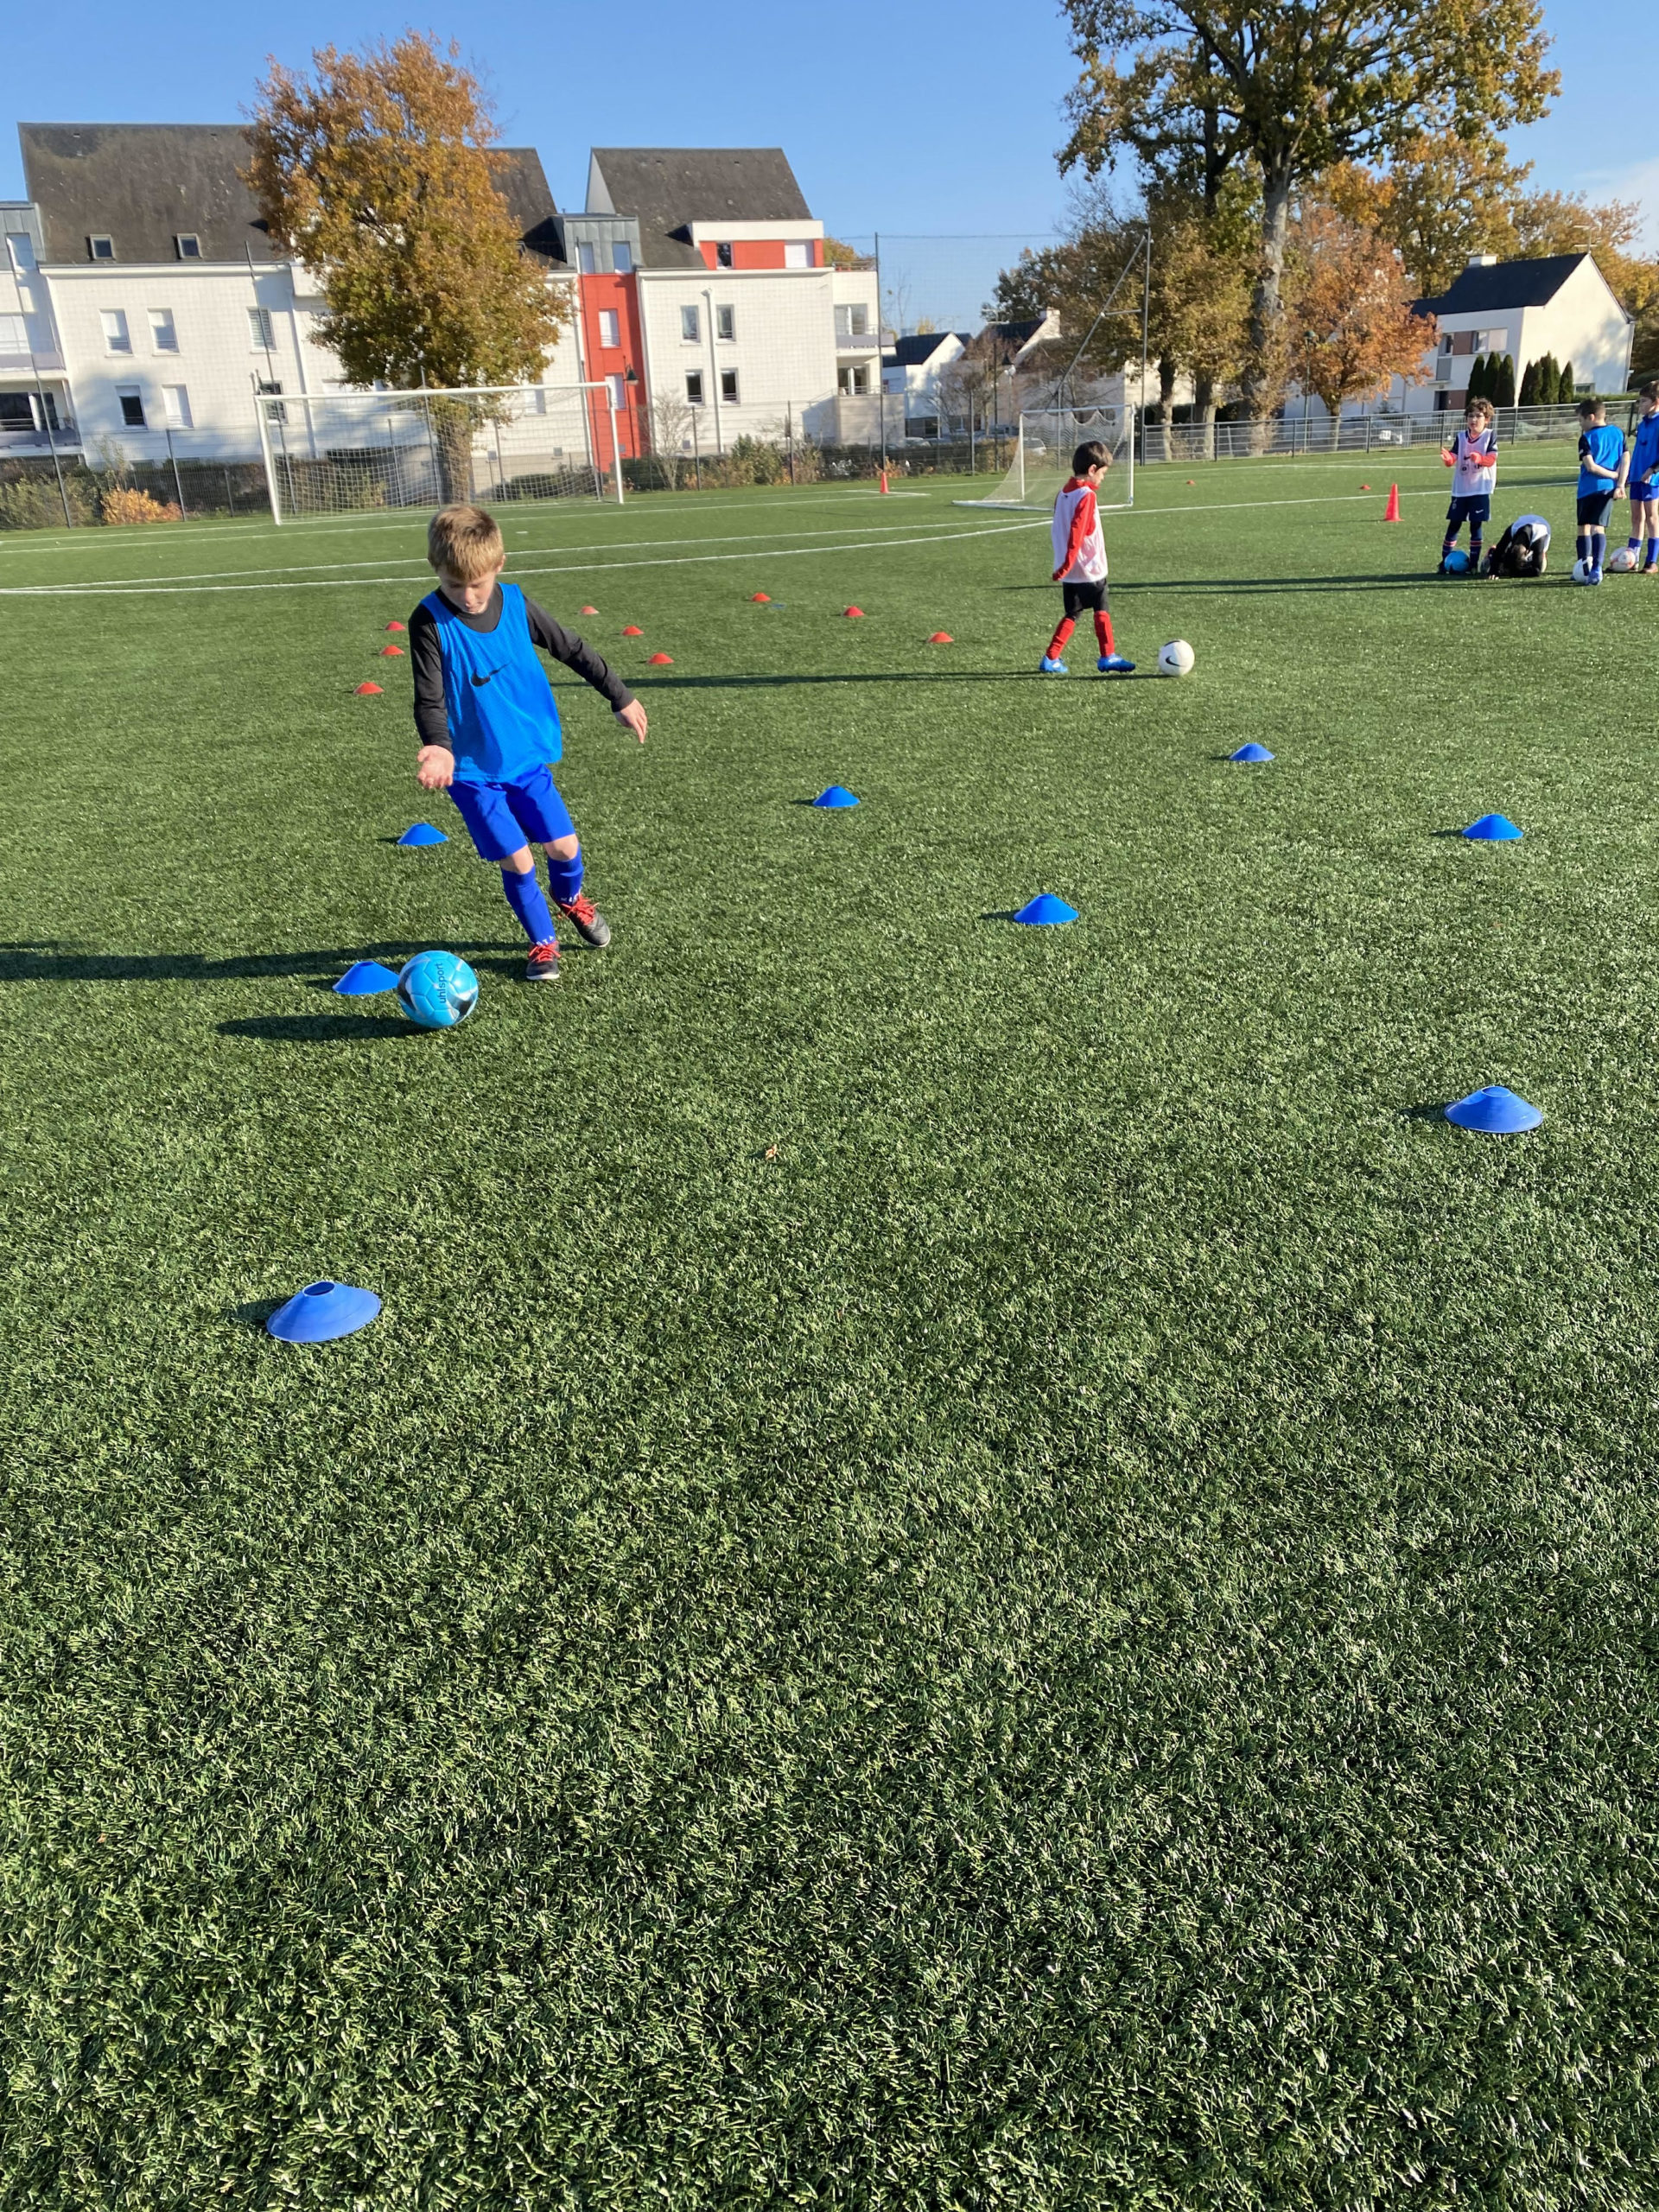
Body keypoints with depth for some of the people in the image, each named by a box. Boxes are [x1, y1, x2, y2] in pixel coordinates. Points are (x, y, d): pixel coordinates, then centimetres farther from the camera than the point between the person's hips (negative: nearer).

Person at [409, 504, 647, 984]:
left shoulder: (515, 603, -6)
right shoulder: (430, 621, -16)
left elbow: (571, 649, 7)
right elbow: (429, 698, -19)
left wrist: (621, 698, 12)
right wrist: (438, 747, -39)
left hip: (527, 756, 3)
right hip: (471, 769, -3)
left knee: (564, 845, 2)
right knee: (516, 861, -3)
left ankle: (570, 899, 38)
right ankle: (543, 943, 20)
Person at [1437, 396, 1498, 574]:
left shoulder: (1490, 435, -1)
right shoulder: (1460, 437, 5)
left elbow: (1492, 459, -12)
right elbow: (1453, 460, -5)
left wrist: (1479, 458, -34)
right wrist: (1447, 457, -29)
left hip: (1481, 488, -2)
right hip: (1460, 489, 3)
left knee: (1476, 525, -2)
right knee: (1454, 524, 3)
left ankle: (1474, 563, 5)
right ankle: (1445, 562, 8)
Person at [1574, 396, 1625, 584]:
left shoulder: (1586, 438, -6)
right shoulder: (1618, 432, 9)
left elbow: (1591, 466, -14)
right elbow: (1625, 459, 3)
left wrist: (1614, 475, -3)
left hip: (1588, 489, -4)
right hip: (1608, 489, 4)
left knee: (1584, 527, 9)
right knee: (1599, 528, 1)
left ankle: (1585, 567, 7)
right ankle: (1596, 570, -11)